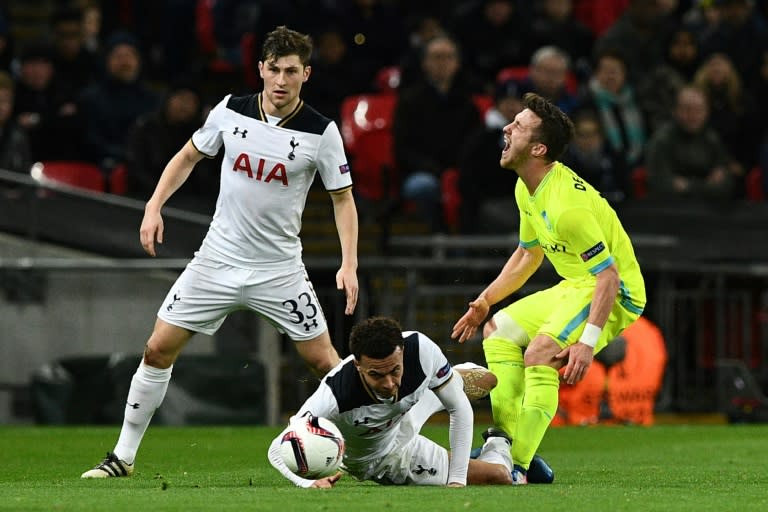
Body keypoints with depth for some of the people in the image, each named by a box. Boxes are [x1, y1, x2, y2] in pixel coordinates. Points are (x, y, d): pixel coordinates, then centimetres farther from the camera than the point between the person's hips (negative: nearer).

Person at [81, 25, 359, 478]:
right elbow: (189, 156, 13)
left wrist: (349, 263, -13)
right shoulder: (231, 111, -3)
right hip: (218, 258, 2)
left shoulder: (321, 132, -11)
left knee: (322, 359, -4)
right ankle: (124, 456, 10)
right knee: (158, 350, -1)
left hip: (279, 267, -2)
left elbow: (343, 198, -2)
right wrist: (155, 206, 2)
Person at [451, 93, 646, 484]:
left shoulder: (566, 204, -28)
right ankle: (506, 446, 8)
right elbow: (529, 253, 21)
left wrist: (587, 340, -35)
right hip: (576, 288, 11)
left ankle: (518, 467, -26)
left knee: (539, 353, -29)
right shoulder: (526, 190, 4)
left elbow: (609, 275, -29)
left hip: (615, 292, -11)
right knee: (498, 331, 14)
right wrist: (485, 301, 16)